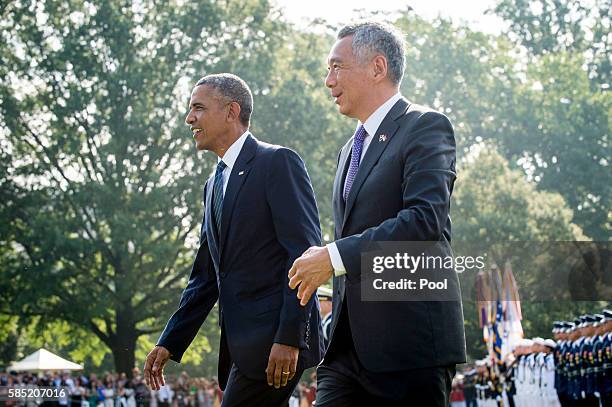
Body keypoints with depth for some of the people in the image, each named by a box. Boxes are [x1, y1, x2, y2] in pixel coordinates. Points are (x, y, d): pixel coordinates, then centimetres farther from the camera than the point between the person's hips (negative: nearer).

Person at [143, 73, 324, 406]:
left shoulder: (278, 163, -5)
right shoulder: (214, 185, 21)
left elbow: (305, 252, -14)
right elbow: (206, 276, 23)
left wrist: (288, 338, -21)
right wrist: (170, 343, 15)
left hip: (276, 339, -8)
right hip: (240, 342, 8)